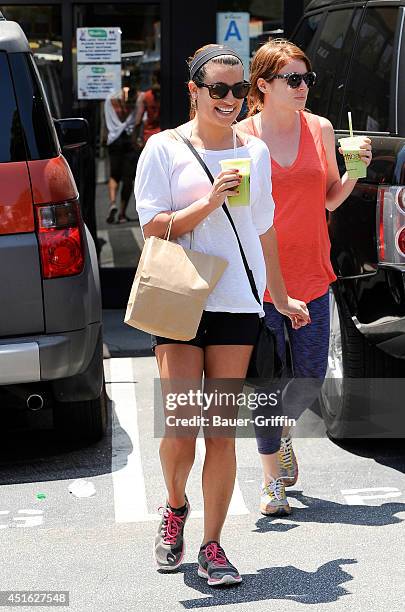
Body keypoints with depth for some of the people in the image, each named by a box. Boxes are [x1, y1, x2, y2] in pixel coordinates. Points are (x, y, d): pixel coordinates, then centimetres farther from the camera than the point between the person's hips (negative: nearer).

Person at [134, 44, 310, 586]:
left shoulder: (254, 151, 12)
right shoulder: (164, 148, 1)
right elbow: (153, 228, -4)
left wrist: (280, 297, 25)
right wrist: (210, 203, -16)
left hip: (237, 302, 3)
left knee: (222, 430, 1)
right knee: (180, 426, -7)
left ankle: (212, 546, 9)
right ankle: (175, 507, 24)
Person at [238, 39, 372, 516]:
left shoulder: (320, 129, 5)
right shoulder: (240, 137, -6)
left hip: (311, 276, 4)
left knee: (310, 377, 5)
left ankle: (282, 432, 38)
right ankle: (272, 481, 14)